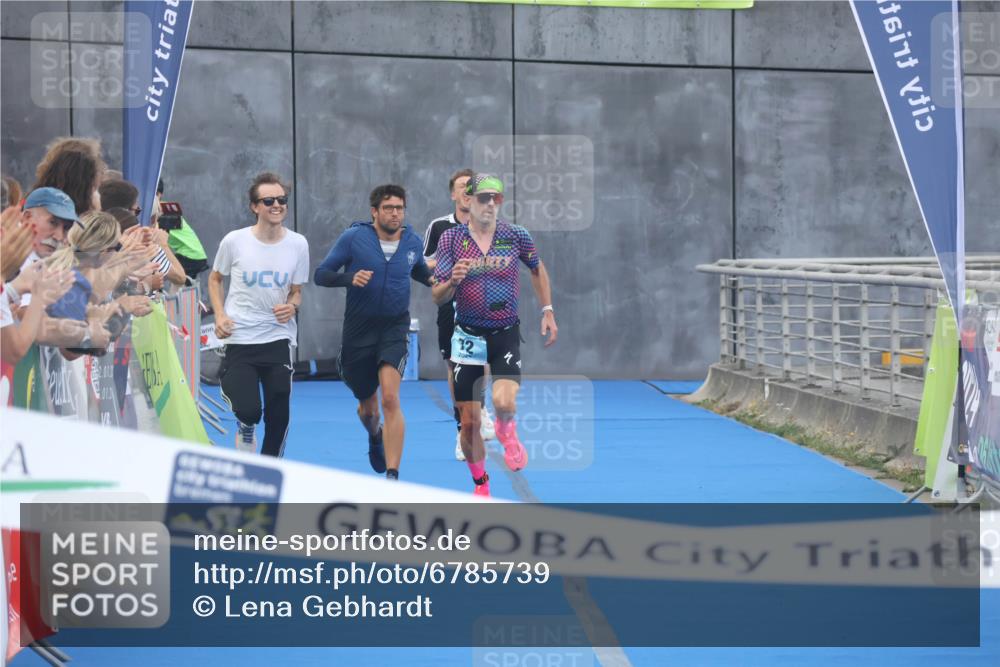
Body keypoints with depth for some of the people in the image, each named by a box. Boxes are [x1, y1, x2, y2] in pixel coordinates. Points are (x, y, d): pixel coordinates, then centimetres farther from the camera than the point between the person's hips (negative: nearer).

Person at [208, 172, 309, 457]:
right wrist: (220, 315, -3)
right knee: (247, 410, -13)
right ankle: (246, 429, 25)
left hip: (278, 337, 2)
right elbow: (215, 279, 12)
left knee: (279, 416, -1)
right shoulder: (234, 241, -5)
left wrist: (292, 307, -13)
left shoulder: (297, 244, 0)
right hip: (239, 338, -2)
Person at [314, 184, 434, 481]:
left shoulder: (412, 242, 1)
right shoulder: (353, 237, -8)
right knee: (367, 405, 15)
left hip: (395, 327, 0)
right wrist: (350, 278, -25)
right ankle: (375, 436, 53)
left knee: (390, 398, -21)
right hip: (358, 330, 0)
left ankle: (392, 475, -21)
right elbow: (321, 274, -7)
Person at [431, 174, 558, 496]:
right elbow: (437, 297, -5)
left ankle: (507, 432, 11)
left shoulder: (516, 236, -3)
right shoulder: (451, 238, -5)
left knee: (503, 402, -27)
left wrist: (547, 310, 11)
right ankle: (480, 485, 28)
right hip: (468, 337, 1)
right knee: (469, 424, 3)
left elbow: (538, 269, 17)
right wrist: (453, 281, -25)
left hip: (506, 335, -1)